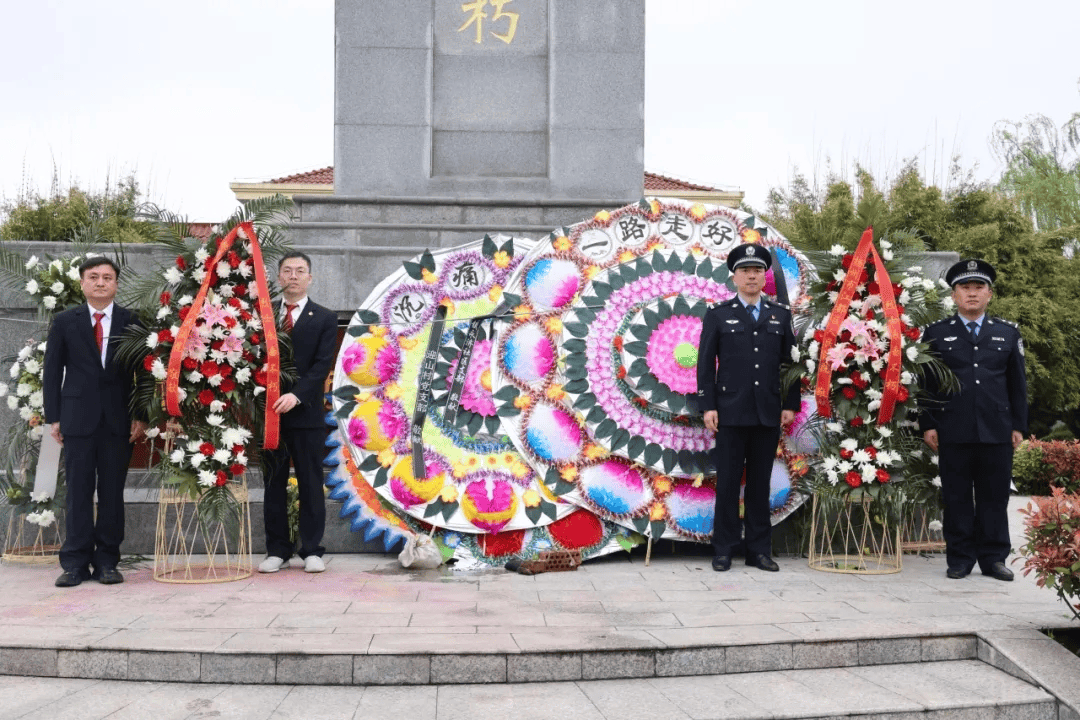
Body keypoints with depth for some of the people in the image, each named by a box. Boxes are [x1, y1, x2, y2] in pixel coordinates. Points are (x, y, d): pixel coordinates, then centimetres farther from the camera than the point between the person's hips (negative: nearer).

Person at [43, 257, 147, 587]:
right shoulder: (65, 322, 7)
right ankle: (75, 563, 7)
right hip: (78, 419, 0)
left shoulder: (131, 322, 5)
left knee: (113, 491, 4)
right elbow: (52, 371, 7)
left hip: (119, 420, 0)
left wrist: (142, 416, -4)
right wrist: (54, 417, 0)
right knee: (78, 491, 2)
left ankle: (107, 561, 11)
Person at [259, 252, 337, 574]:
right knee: (273, 484, 7)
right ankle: (277, 550, 14)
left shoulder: (324, 318, 5)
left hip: (307, 413, -2)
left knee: (311, 484, 3)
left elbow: (322, 364, -6)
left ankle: (312, 551, 10)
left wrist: (297, 395, -19)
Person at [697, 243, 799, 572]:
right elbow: (705, 364, 2)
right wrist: (707, 406, -6)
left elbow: (791, 362, 11)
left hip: (769, 414, 2)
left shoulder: (781, 316, 13)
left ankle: (759, 549, 14)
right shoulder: (717, 316, 6)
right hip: (731, 412, -2)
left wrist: (791, 404, 3)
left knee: (761, 483, 7)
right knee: (728, 482, 0)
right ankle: (723, 550, 8)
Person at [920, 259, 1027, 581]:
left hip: (997, 432, 2)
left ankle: (993, 558, 16)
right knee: (957, 497, 4)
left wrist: (1018, 425, 7)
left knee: (994, 497, 6)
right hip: (953, 432, -1)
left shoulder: (1008, 333, 12)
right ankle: (960, 558, 12)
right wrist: (927, 424, -2)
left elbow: (1017, 383, 12)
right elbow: (926, 383, 4)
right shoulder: (936, 333, 6)